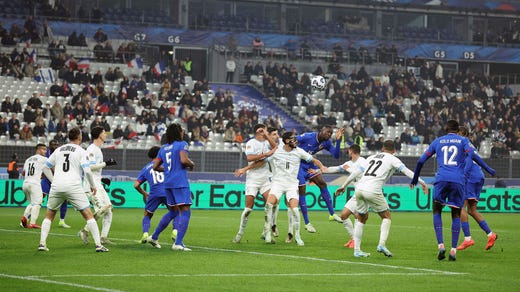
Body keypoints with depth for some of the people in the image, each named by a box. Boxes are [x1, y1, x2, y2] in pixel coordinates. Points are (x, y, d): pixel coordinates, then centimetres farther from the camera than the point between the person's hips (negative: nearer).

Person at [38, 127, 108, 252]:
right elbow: (87, 171, -9)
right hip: (74, 186, -4)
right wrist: (93, 186, 5)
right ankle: (98, 244, -5)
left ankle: (42, 243, 6)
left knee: (49, 215, 18)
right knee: (88, 214, 2)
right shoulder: (81, 151, 2)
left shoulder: (58, 150, 15)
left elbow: (45, 167, 18)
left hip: (56, 186, 4)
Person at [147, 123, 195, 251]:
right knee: (185, 212, -7)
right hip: (180, 183, -7)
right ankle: (178, 243, -17)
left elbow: (155, 166, 14)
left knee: (173, 212, 22)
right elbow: (183, 160, -19)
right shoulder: (182, 144, -3)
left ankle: (154, 237, 25)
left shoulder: (163, 148, 15)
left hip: (168, 183, 7)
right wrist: (191, 164, 0)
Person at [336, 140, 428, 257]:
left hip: (359, 189, 5)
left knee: (361, 218, 20)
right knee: (387, 217, 12)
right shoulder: (392, 159, 11)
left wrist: (344, 186, 36)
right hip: (372, 191, -5)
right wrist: (421, 182, -8)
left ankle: (357, 250, 16)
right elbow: (406, 171, -4)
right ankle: (382, 244, -6)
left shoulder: (371, 157, 27)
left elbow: (356, 172, 28)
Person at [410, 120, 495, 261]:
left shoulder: (438, 141, 18)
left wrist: (415, 178, 30)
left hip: (441, 179, 0)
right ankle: (453, 250, 2)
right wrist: (488, 169, -3)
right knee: (456, 215, 10)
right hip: (458, 181, 0)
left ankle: (440, 245, -6)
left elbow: (421, 160, 18)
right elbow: (472, 155, -6)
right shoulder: (463, 140, 14)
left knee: (437, 211, 13)